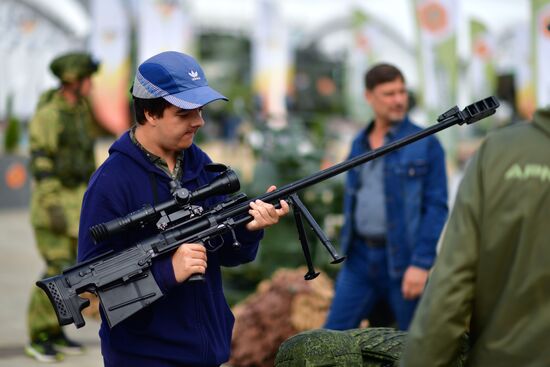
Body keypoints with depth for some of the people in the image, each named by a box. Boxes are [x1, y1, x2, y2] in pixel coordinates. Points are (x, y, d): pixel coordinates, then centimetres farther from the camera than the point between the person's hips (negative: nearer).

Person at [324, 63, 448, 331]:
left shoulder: (425, 144, -5)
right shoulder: (359, 144, 12)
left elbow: (436, 207, -10)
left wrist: (421, 263, -16)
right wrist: (345, 252, 16)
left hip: (403, 259, -5)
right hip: (360, 258, 5)